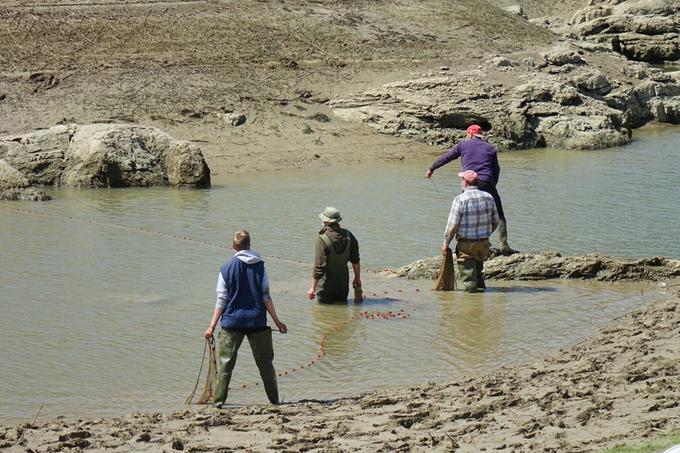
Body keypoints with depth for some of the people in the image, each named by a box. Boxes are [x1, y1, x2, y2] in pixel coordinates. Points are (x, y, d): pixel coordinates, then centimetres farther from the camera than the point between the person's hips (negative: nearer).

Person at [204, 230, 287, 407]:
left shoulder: (226, 268, -3)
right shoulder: (259, 266, -1)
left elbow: (221, 301, -4)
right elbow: (266, 296, -2)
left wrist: (212, 326, 2)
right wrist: (277, 322, 4)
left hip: (232, 321, -1)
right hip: (257, 321, 1)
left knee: (225, 363, 6)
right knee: (265, 362, 11)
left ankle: (218, 401, 3)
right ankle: (274, 400, 14)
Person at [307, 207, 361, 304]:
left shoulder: (323, 240, -24)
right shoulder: (348, 236, -6)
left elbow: (319, 267, -22)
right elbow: (355, 260, 3)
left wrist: (313, 288, -14)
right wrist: (357, 278, 17)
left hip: (326, 283, -5)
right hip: (343, 281, 5)